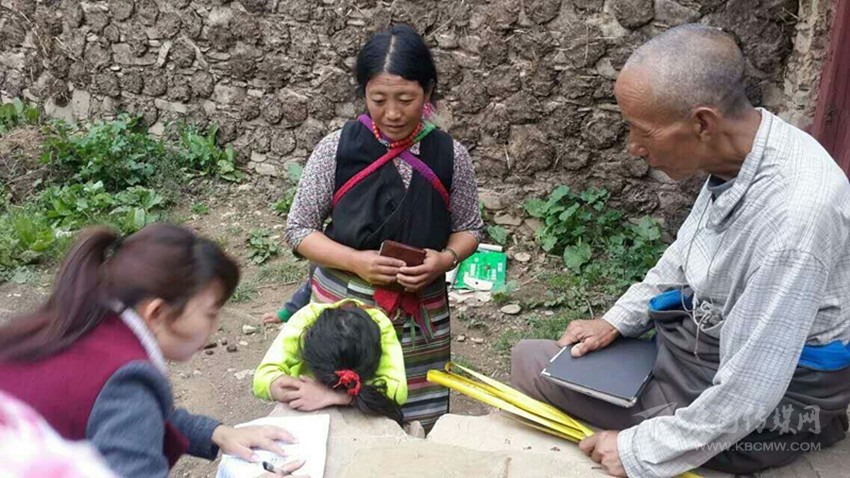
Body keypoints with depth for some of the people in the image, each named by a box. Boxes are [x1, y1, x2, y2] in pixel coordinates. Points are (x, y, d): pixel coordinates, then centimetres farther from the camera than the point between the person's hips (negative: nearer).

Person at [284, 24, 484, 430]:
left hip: (421, 314, 1)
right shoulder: (336, 149, -10)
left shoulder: (450, 155, -6)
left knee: (419, 425, 11)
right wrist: (355, 261, -20)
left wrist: (446, 259, -16)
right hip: (343, 307, -1)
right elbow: (299, 230, -4)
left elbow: (469, 228, 6)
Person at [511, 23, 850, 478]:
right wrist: (616, 321, 7)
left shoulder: (793, 213, -36)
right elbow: (685, 253, 11)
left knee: (532, 363, -5)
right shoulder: (738, 150, -8)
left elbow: (745, 395, -30)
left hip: (762, 413, -8)